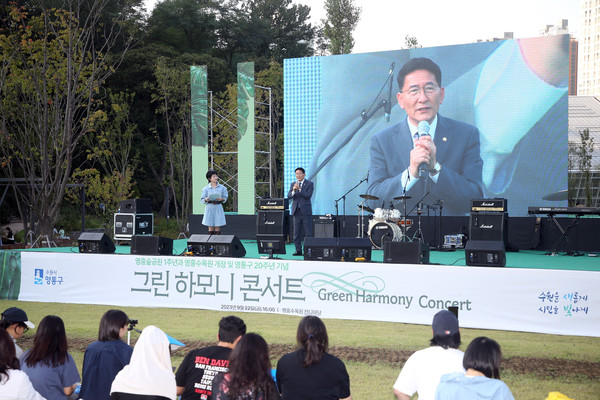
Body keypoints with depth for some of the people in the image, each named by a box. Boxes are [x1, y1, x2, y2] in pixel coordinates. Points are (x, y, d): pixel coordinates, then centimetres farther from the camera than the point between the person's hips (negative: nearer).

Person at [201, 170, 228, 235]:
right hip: (209, 207, 0)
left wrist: (221, 199, -15)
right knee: (210, 227, 1)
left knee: (218, 226, 0)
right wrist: (206, 199, -19)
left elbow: (225, 198, 6)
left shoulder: (222, 187, 4)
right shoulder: (206, 188, 2)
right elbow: (202, 200, 3)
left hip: (218, 207, 0)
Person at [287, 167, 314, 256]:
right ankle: (298, 250, 10)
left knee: (308, 233, -5)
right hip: (296, 211, 4)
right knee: (296, 233, 5)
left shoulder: (309, 184, -1)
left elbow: (308, 195, -14)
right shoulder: (293, 184, 12)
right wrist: (293, 190, -19)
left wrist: (299, 189, -24)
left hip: (306, 211, -4)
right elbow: (289, 196, 1)